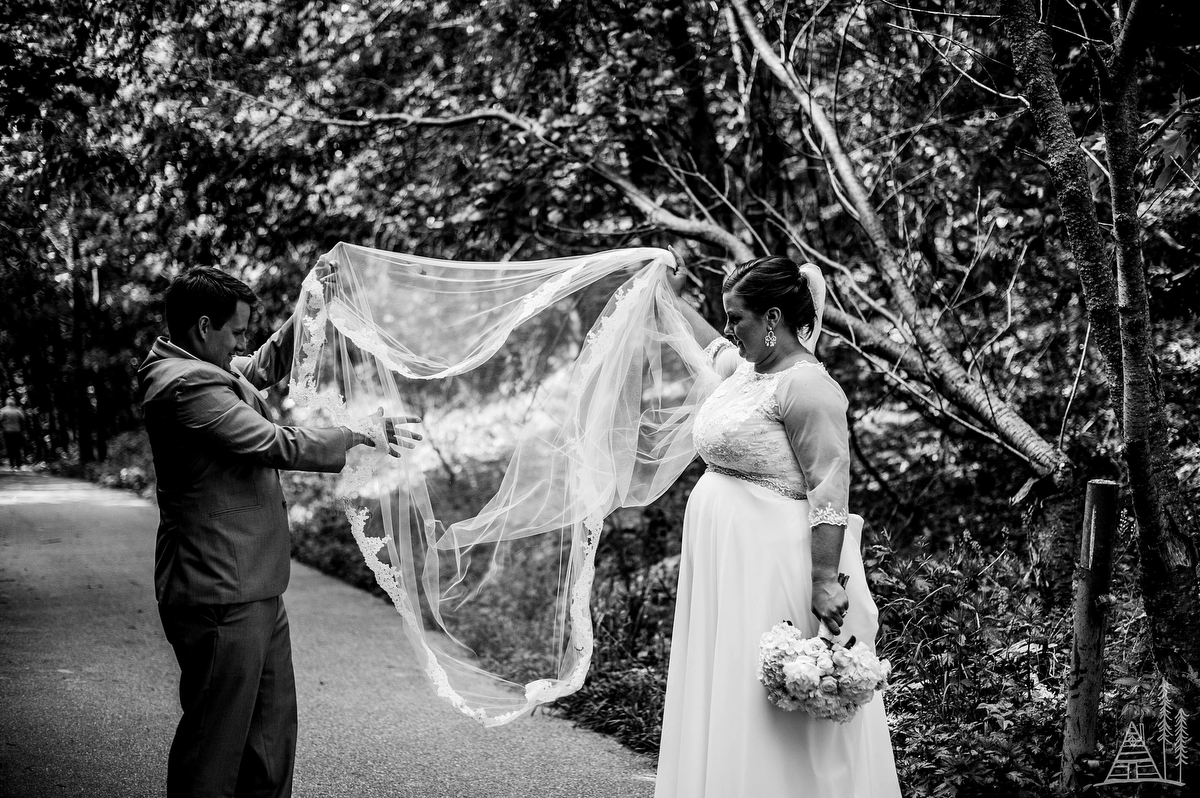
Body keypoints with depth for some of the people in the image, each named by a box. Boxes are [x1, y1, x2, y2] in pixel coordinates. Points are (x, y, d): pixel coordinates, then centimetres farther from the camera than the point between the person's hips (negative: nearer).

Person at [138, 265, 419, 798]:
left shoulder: (205, 368, 12)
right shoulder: (188, 385, -20)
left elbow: (267, 365, 30)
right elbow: (276, 444, -23)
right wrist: (360, 435, -11)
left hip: (252, 590, 11)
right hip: (221, 597, -11)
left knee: (273, 728, 17)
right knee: (217, 739, -2)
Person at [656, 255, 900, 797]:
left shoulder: (805, 386, -16)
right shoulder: (746, 367, 12)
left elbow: (829, 487, -21)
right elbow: (712, 345, 37)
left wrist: (824, 580, -25)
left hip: (777, 566, -10)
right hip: (728, 562, 10)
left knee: (774, 709, -5)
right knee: (723, 703, 13)